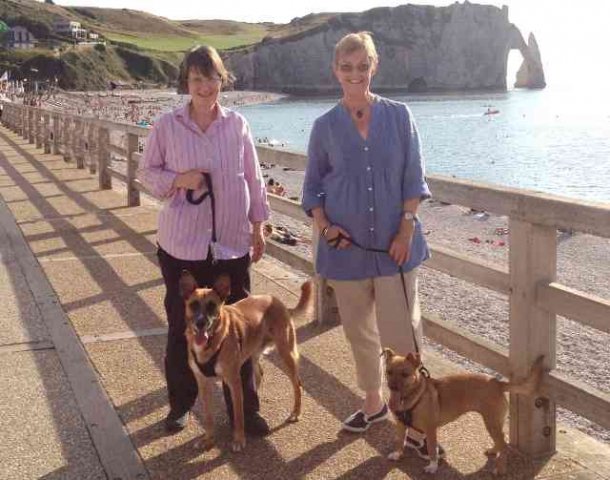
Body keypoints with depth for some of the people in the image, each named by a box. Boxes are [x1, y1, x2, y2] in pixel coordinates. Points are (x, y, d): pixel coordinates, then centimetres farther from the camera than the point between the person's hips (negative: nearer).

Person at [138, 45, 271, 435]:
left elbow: (253, 179, 6)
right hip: (181, 244, 0)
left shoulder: (237, 124, 0)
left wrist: (258, 227, 7)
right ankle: (181, 403, 30)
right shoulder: (167, 126, -3)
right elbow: (147, 173, 3)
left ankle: (245, 408, 20)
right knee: (182, 327, 11)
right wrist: (178, 180, -15)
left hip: (231, 243, 1)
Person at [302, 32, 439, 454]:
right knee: (360, 331, 13)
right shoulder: (325, 126, 2)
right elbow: (313, 186, 8)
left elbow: (413, 178, 0)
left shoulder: (398, 115, 0)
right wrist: (324, 226, -8)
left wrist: (407, 229, -9)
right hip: (347, 246, 2)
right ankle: (374, 403, 32)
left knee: (401, 331, -5)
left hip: (394, 244, -2)